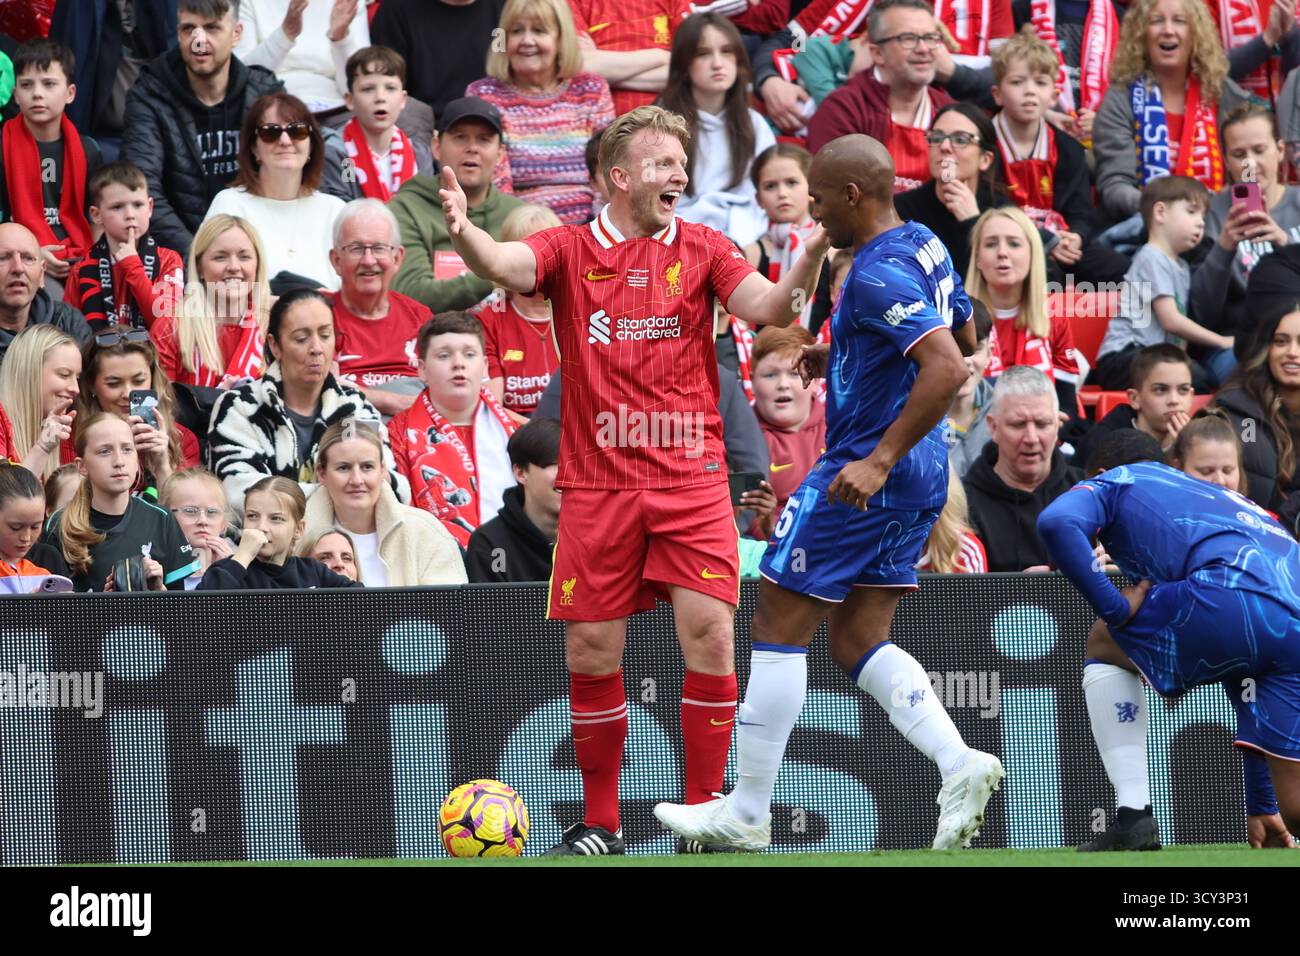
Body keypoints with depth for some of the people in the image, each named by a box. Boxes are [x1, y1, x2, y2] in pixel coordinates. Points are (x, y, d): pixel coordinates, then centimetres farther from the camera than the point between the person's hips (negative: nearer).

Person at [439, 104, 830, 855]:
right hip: (598, 481, 0)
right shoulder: (572, 250, 4)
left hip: (691, 476, 0)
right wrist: (463, 230, -37)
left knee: (709, 634, -10)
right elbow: (506, 265, -14)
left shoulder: (701, 248, 6)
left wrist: (813, 255, -25)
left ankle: (704, 815, 0)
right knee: (591, 651, 1)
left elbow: (767, 307, -6)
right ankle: (600, 823, 16)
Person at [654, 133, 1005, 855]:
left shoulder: (879, 275, -21)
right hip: (924, 477, 10)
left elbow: (948, 369, -30)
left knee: (780, 626, 0)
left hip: (865, 475, -10)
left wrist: (879, 461, -30)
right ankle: (959, 765, -6)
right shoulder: (925, 247, 10)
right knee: (858, 641, 12)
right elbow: (964, 335, 26)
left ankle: (747, 814, 6)